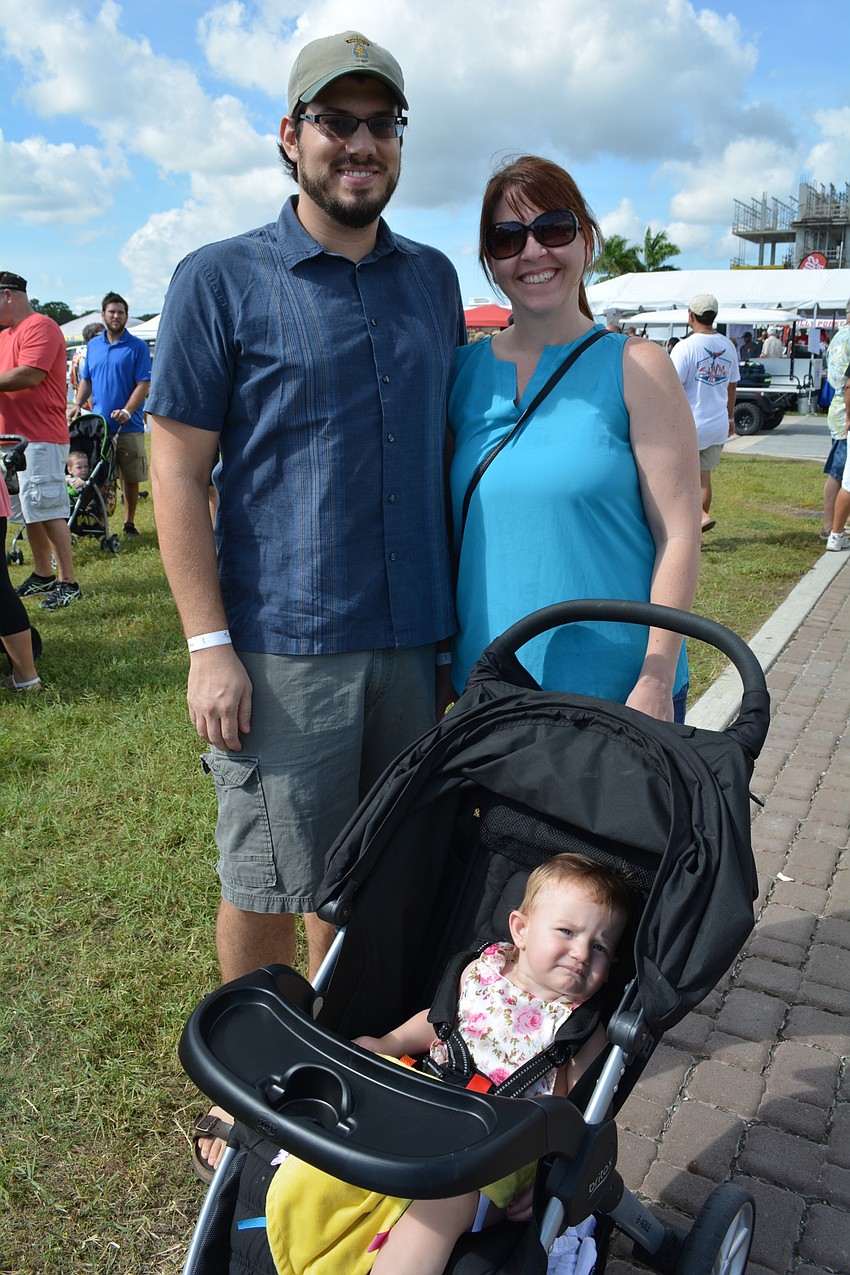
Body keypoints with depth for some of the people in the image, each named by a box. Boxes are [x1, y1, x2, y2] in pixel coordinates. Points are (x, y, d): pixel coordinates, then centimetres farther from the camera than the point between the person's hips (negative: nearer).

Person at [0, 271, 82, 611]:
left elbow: (30, 375, -22)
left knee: (48, 510, -8)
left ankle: (67, 582, -4)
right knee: (29, 512, 14)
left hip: (39, 437, -9)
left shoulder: (40, 327, -10)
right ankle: (43, 575, 24)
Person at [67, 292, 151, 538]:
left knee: (131, 477, 5)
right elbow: (86, 379, 19)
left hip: (128, 426, -3)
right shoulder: (93, 345, 12)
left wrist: (127, 411, -21)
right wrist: (77, 403, 1)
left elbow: (144, 384, -8)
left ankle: (129, 522, 18)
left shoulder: (137, 347, -2)